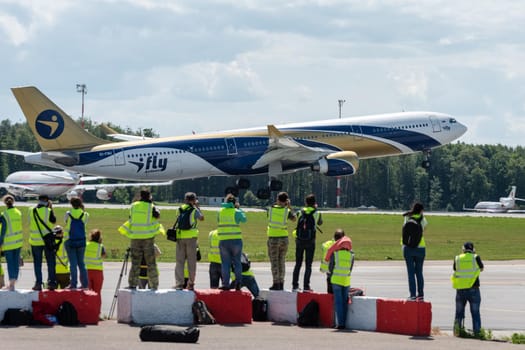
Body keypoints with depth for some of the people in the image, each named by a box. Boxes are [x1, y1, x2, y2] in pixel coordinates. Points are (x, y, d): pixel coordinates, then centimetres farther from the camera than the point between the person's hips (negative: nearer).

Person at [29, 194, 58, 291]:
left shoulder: (31, 211, -2)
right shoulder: (48, 211, -10)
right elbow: (54, 220, 4)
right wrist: (51, 208, 9)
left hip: (35, 240, 2)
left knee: (37, 263, 7)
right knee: (51, 263, 7)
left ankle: (38, 283, 4)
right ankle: (52, 282, 5)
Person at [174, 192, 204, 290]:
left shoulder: (180, 209, 7)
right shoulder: (194, 210, -2)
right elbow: (201, 218, 12)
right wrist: (197, 207, 23)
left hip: (180, 237, 2)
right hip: (191, 237, -2)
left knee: (179, 261, 2)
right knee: (191, 261, 6)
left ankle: (179, 283, -7)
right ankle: (191, 283, 9)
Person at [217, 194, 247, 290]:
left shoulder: (220, 212, 3)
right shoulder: (236, 212, -4)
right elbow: (244, 219, 11)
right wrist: (239, 208, 22)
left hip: (223, 241, 1)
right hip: (236, 240, -1)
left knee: (225, 263, 5)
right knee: (237, 262, 8)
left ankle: (225, 284, 1)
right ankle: (238, 283, 3)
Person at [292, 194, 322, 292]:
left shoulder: (300, 212, 0)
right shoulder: (316, 213, -4)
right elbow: (320, 223, 15)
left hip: (299, 240, 2)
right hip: (310, 241, -2)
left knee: (298, 264, 12)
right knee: (308, 265, 3)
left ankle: (295, 285, 12)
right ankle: (306, 286, -2)